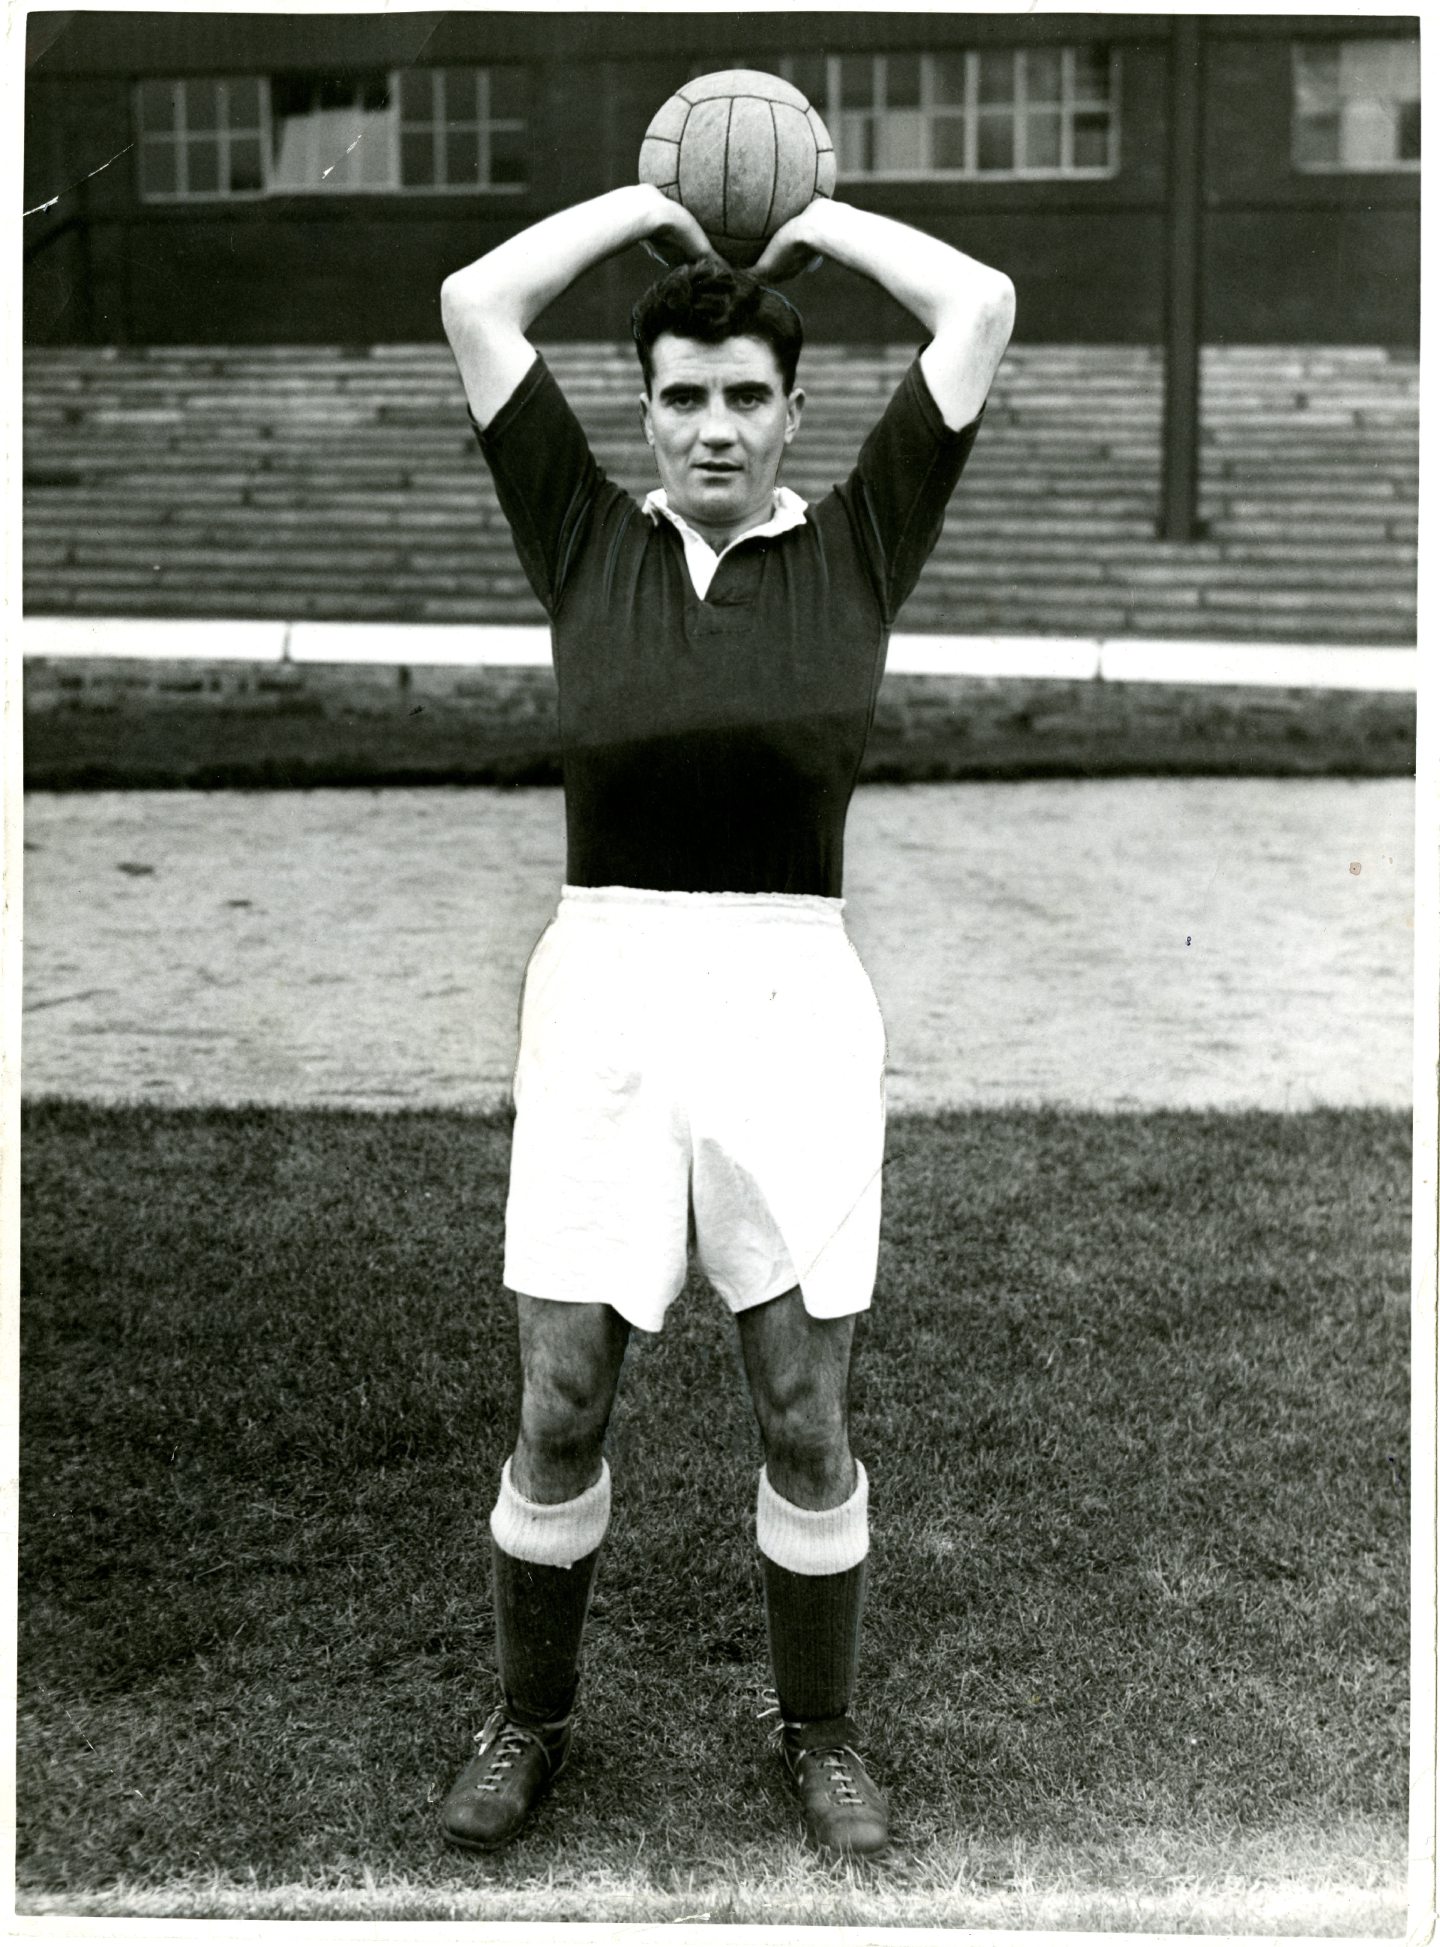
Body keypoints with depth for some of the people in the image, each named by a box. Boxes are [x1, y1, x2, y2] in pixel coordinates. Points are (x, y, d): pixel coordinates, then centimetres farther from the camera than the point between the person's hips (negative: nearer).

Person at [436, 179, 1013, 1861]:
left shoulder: (856, 548, 8)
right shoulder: (586, 540, 10)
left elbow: (980, 309, 5)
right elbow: (475, 304, 7)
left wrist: (812, 217, 16)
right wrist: (648, 203, 16)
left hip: (793, 995, 0)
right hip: (602, 983, 1)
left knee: (805, 1417, 5)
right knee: (558, 1407, 4)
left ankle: (821, 1732, 26)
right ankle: (530, 1718, 26)